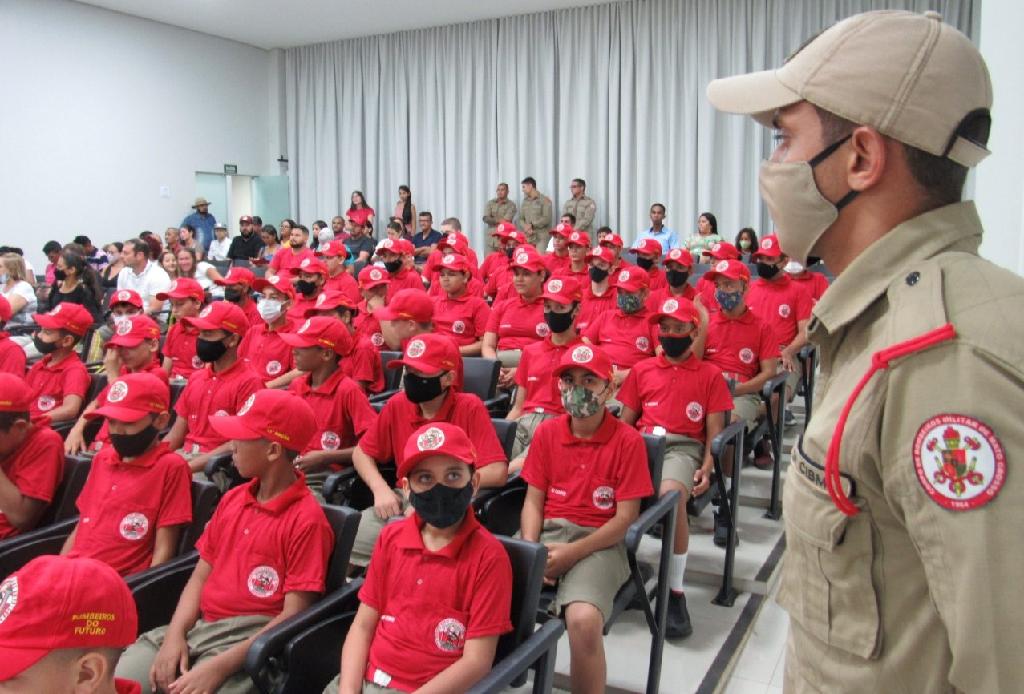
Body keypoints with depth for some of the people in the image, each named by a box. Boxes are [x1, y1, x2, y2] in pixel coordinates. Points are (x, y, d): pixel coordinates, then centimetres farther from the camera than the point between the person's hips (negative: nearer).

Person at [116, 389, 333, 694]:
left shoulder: (306, 519, -13)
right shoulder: (232, 499, 12)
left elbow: (292, 614, -14)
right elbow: (200, 576, 13)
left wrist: (219, 666, -20)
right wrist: (175, 635, -4)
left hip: (249, 640, -6)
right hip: (197, 626, 7)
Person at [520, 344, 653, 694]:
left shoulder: (627, 440, -4)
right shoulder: (546, 432, 8)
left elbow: (625, 517, -6)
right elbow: (533, 500, 8)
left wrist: (572, 553, -15)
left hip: (598, 541, -3)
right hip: (548, 533, 4)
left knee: (583, 620, -33)